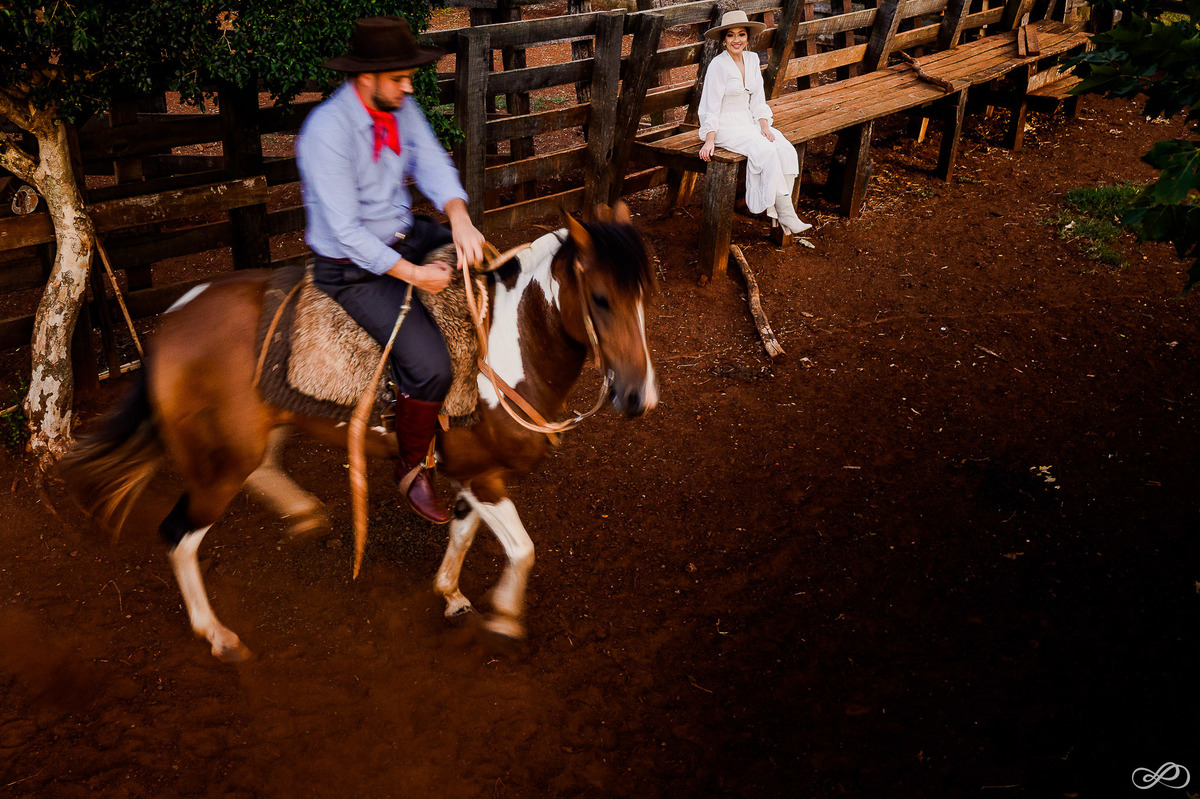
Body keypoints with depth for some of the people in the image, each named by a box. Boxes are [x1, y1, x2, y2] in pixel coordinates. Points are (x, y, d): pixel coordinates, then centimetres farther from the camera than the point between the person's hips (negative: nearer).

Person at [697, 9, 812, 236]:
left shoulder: (752, 59, 8)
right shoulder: (718, 65, -12)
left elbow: (757, 100, 10)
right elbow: (711, 107, -13)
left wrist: (765, 127, -4)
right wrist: (709, 141, -21)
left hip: (749, 122, 7)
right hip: (726, 127, -7)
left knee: (786, 149, -19)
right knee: (766, 151, -29)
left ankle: (777, 211, -19)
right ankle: (786, 215, -24)